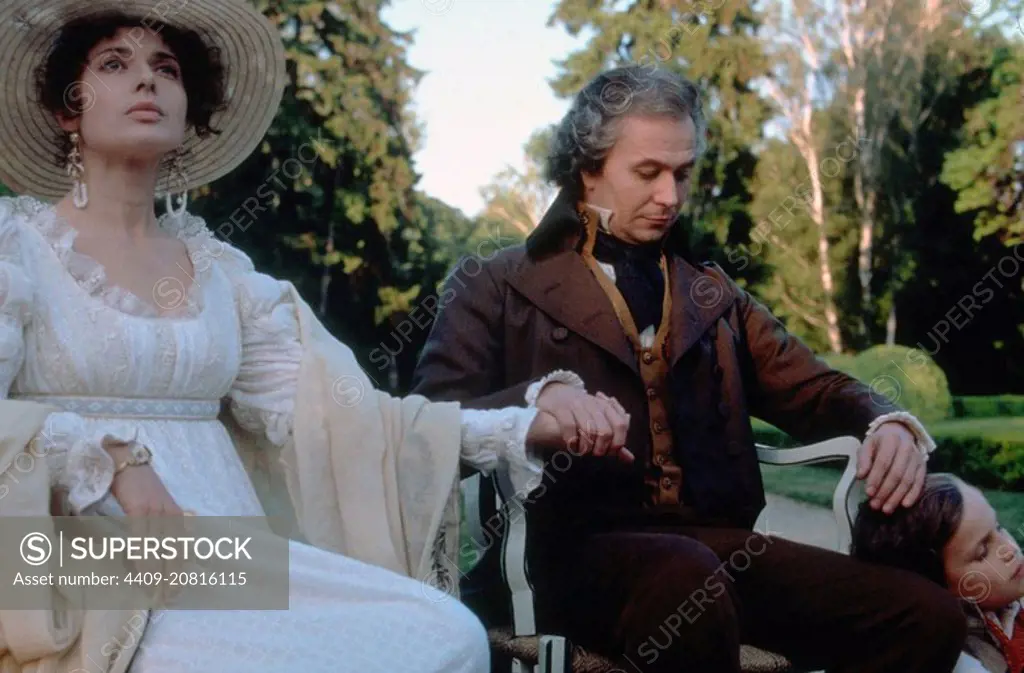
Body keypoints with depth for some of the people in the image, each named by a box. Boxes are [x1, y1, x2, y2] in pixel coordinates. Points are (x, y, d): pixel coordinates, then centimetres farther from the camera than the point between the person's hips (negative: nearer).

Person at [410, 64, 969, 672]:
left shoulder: (714, 296, 24)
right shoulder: (498, 288, 9)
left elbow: (814, 388, 17)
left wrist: (888, 423, -7)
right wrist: (537, 395, -23)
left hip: (714, 543, 5)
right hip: (573, 548, -5)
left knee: (928, 617, -16)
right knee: (687, 582, -40)